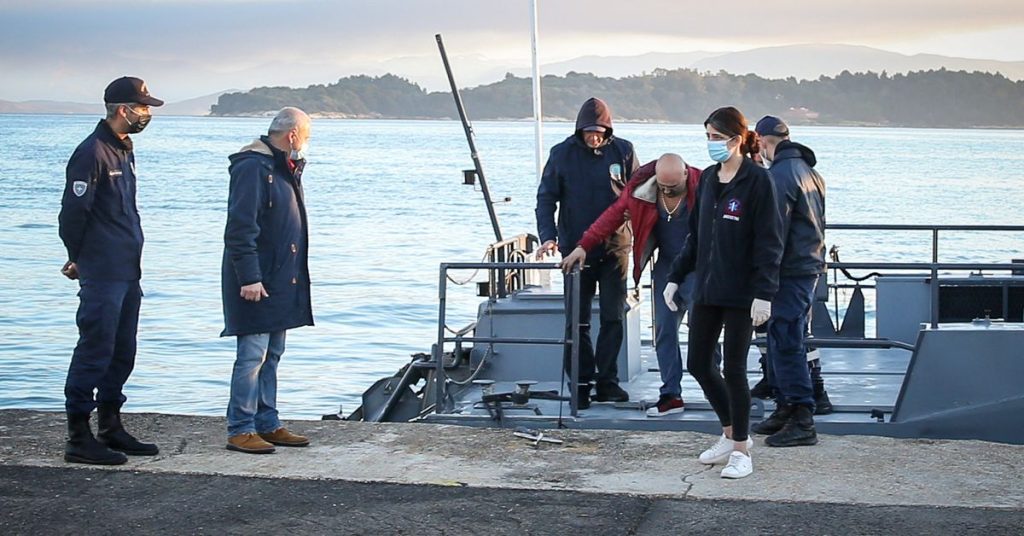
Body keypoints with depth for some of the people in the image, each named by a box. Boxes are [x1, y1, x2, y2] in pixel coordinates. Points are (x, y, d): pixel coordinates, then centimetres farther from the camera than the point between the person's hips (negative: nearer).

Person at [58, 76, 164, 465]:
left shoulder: (123, 150, 16)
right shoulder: (93, 152, -14)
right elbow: (73, 211, -15)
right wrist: (79, 259, -3)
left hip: (127, 273, 9)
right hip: (103, 276, -9)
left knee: (122, 353, 14)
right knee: (95, 352, -6)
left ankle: (110, 429, 24)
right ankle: (79, 438, -2)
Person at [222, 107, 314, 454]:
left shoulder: (283, 170, 17)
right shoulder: (252, 168, -14)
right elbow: (240, 228, -20)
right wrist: (249, 277, -23)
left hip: (281, 282, 10)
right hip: (256, 282, -10)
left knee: (271, 355, 13)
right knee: (253, 355, -8)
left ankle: (267, 425, 20)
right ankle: (240, 431, -3)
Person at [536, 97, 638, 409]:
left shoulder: (622, 151, 0)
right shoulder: (562, 154, -2)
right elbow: (546, 198, -2)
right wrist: (548, 236, -15)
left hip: (614, 247, 1)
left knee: (613, 318, 5)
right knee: (577, 321, 2)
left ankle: (607, 381, 14)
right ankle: (581, 383, 9)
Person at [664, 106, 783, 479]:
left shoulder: (757, 180, -11)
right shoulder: (707, 179, 10)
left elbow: (769, 241, -14)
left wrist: (764, 293, -20)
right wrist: (676, 277, 14)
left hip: (741, 293, -7)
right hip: (707, 289, 7)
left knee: (733, 369, -1)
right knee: (698, 364, 10)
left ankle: (741, 449, 13)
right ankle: (731, 433, 28)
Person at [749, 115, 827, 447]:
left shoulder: (780, 175, -15)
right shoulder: (808, 171, 17)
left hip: (790, 271, -10)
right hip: (810, 266, 10)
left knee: (786, 344, -8)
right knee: (783, 341, 17)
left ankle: (802, 421, -8)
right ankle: (786, 409, 24)